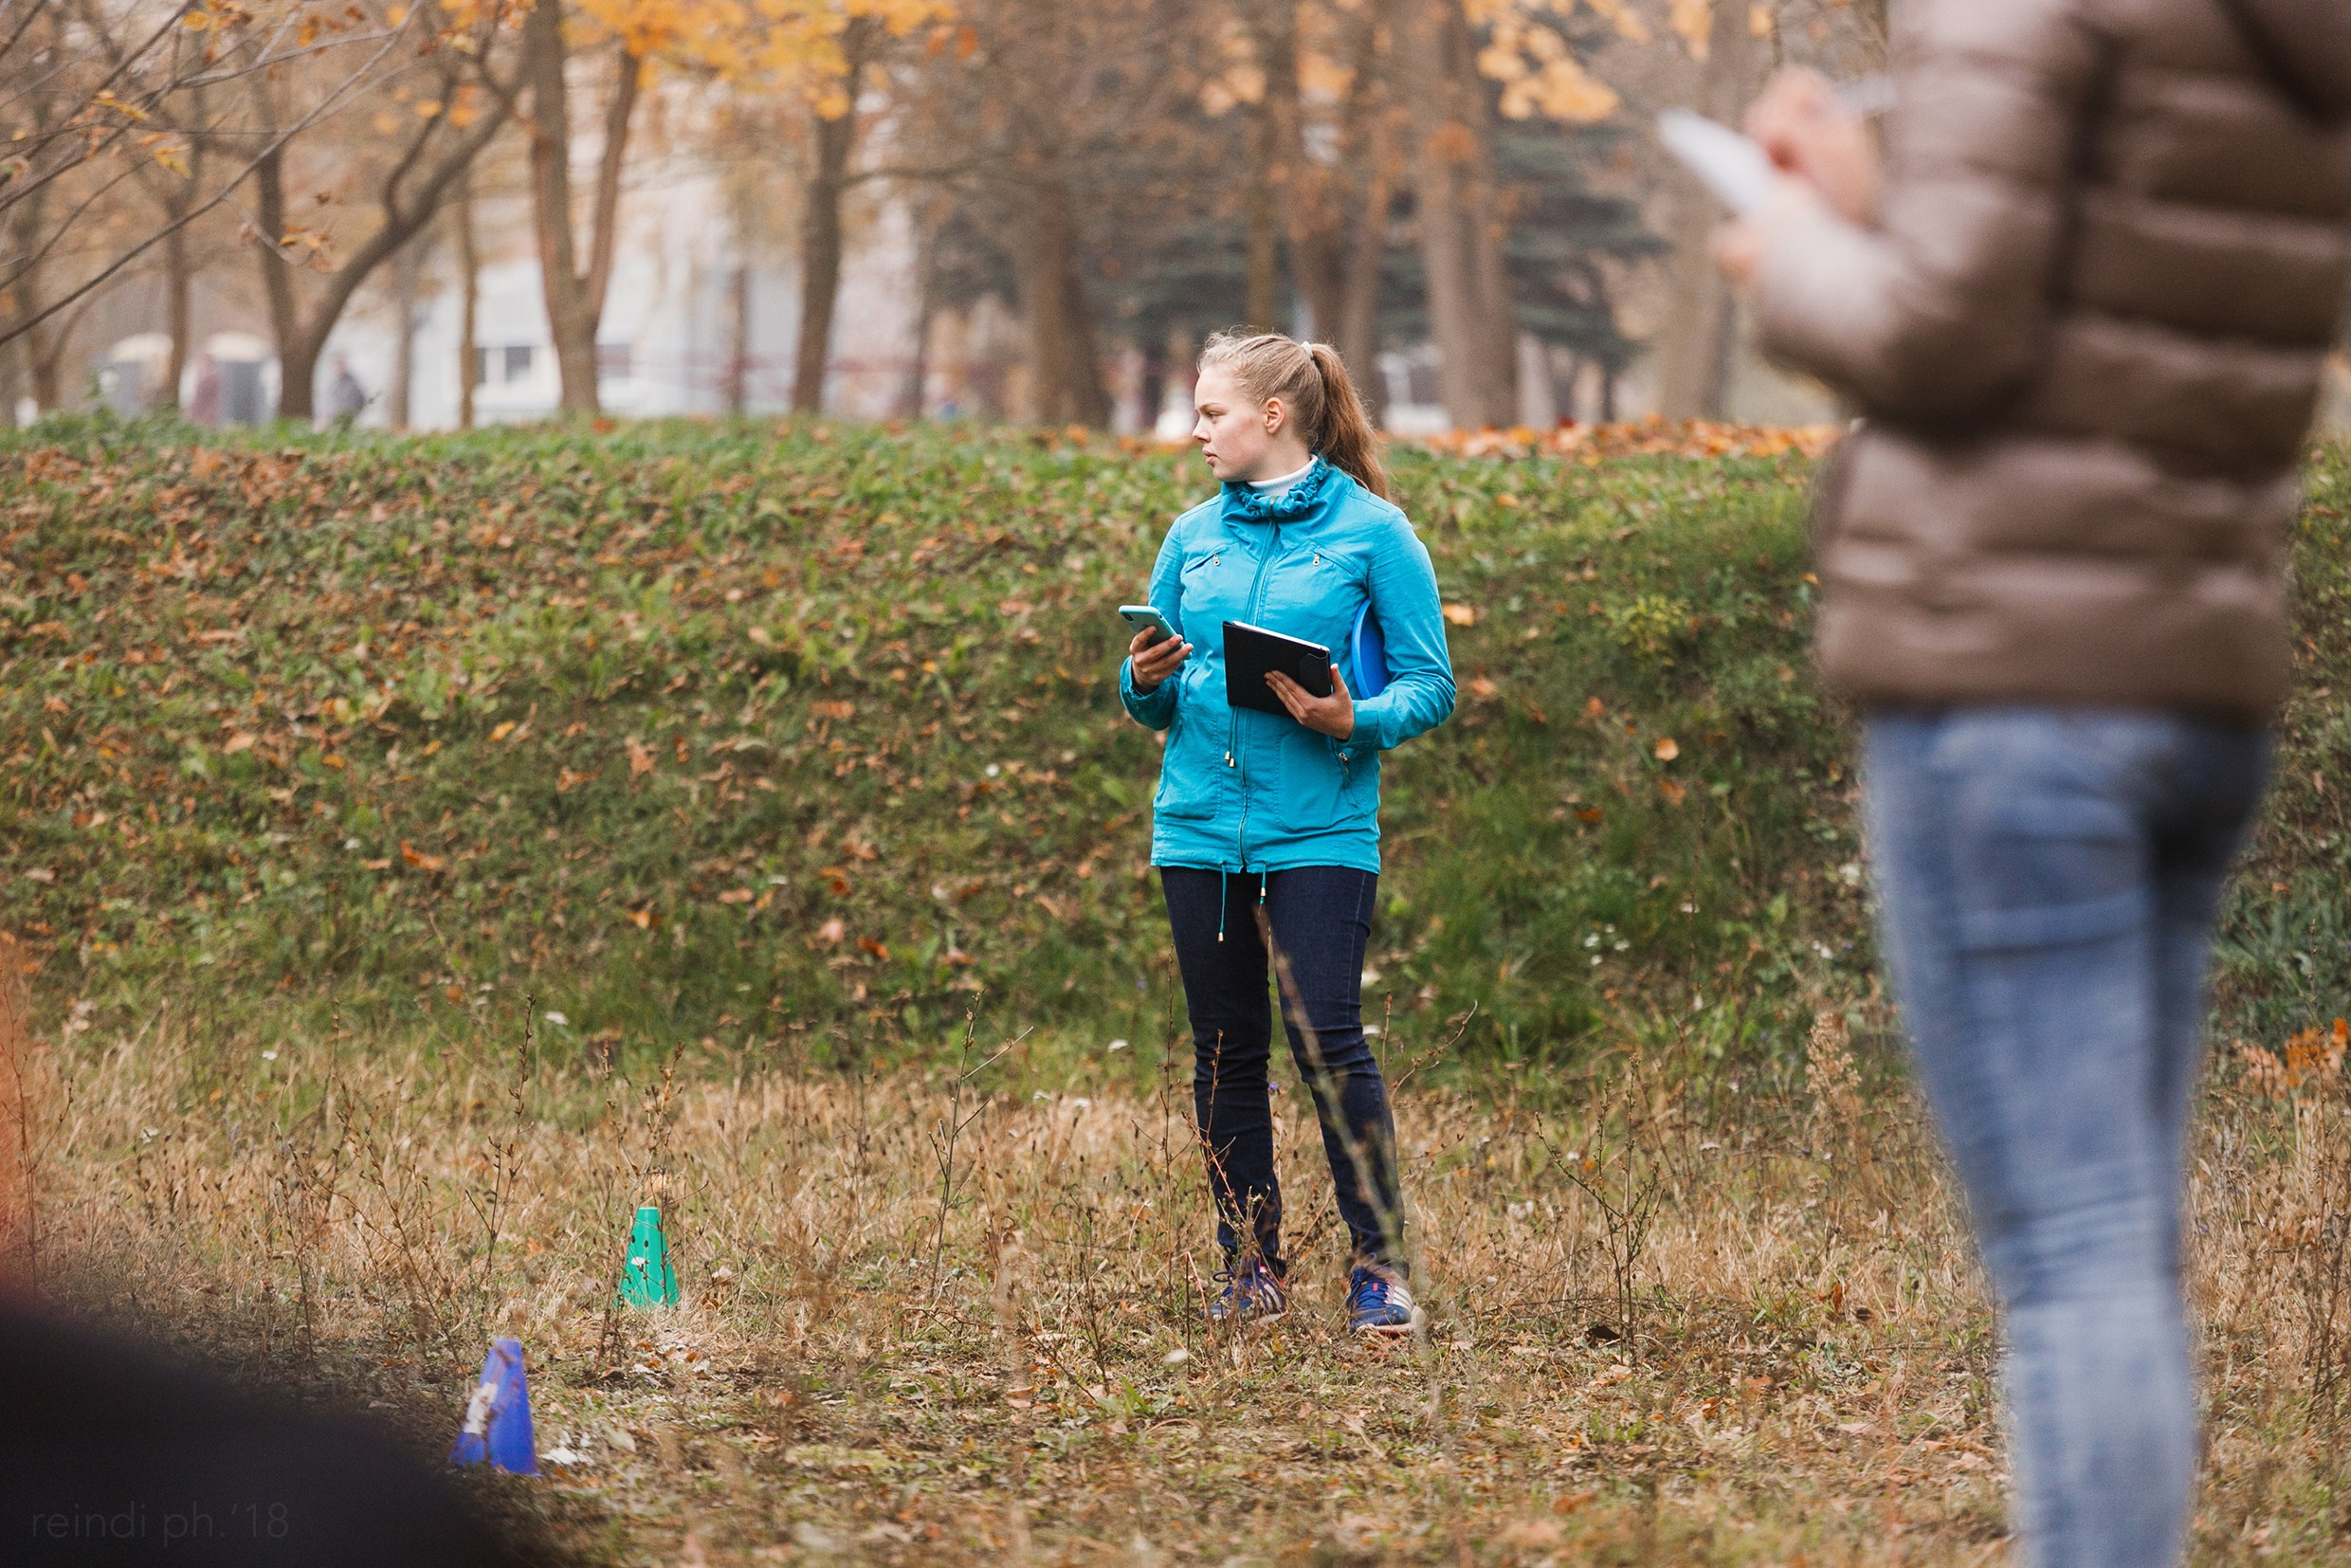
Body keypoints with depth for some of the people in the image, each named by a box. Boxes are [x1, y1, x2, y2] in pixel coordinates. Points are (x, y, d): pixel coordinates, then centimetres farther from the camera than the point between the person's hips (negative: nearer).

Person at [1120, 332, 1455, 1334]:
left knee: (1327, 1040, -12)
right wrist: (1146, 680, -4)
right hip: (1200, 824, 5)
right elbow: (1154, 705, 19)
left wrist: (1354, 721, -20)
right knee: (1226, 1052, 7)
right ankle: (1250, 1265, 16)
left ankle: (1379, 1266, -3)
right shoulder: (1196, 536, 13)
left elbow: (1431, 686, -2)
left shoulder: (1372, 533, -2)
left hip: (1320, 828, -5)